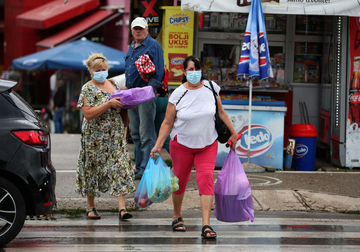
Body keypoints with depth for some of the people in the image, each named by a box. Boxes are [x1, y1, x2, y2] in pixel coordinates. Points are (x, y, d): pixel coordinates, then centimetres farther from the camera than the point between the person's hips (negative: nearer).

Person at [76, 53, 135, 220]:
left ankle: (122, 208, -9)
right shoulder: (88, 89, -7)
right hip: (95, 136, -4)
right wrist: (109, 104, -23)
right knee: (93, 168, 4)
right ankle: (90, 207, 19)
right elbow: (88, 114, -19)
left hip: (116, 135, 4)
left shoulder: (113, 85, 12)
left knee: (120, 168, -6)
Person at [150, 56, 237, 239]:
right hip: (182, 144, -1)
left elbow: (221, 113, 10)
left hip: (207, 144, 1)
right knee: (180, 180, 10)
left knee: (206, 179, -13)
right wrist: (158, 145, -12)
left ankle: (206, 225, -18)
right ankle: (177, 215, 37)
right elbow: (167, 123, -5)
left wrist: (233, 133, 12)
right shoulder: (178, 94, -10)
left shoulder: (211, 88, -3)